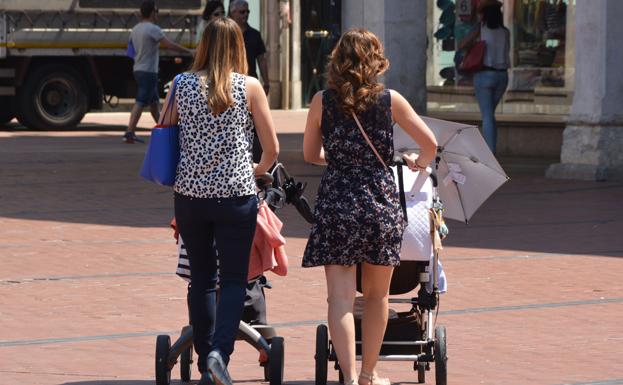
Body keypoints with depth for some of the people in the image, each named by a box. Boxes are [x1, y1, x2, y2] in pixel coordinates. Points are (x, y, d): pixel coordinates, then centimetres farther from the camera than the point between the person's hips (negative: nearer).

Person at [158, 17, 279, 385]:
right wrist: (257, 170, 23)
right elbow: (272, 148, 2)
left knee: (201, 279, 13)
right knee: (234, 279, 5)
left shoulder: (181, 85, 1)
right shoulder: (249, 87, -2)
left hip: (190, 193, 2)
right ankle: (219, 352, -15)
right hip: (237, 195, -2)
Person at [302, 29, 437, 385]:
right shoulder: (390, 100, 0)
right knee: (377, 295, 15)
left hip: (336, 202, 0)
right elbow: (430, 143, 5)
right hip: (381, 202, 1)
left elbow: (310, 154, 11)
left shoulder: (322, 101, 1)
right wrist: (419, 163, 27)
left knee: (340, 296, -4)